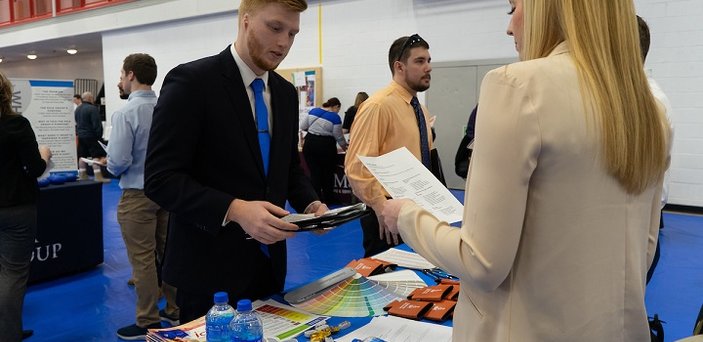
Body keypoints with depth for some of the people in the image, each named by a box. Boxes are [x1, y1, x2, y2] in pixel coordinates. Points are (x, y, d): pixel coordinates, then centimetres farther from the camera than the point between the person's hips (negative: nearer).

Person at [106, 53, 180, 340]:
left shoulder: (125, 114, -18)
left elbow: (118, 162, -20)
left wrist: (110, 165, 2)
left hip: (138, 194, -6)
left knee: (143, 260, 5)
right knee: (167, 253, 17)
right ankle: (174, 310, 30)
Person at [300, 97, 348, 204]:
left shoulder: (313, 111, 5)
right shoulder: (335, 117, -8)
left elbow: (303, 127, 8)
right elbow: (339, 137, -2)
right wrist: (344, 147, 15)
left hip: (309, 144, 4)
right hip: (326, 146, -4)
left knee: (314, 173, 9)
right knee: (328, 173, 12)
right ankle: (328, 199, 24)